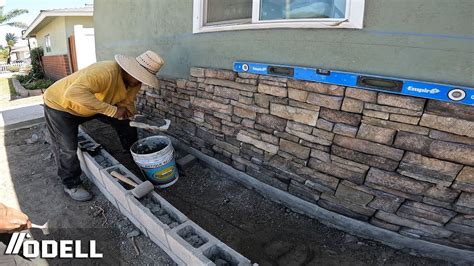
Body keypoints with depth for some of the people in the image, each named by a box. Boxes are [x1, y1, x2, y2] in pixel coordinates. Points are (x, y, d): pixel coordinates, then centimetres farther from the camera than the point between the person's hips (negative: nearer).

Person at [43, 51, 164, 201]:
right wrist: (113, 110, -52)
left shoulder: (134, 81, -15)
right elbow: (74, 93, -53)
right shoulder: (105, 72, -42)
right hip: (60, 104, -7)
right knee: (67, 149, -9)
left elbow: (127, 103, -6)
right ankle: (71, 185, 18)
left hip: (91, 105, 7)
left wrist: (130, 114, -28)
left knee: (126, 124, 3)